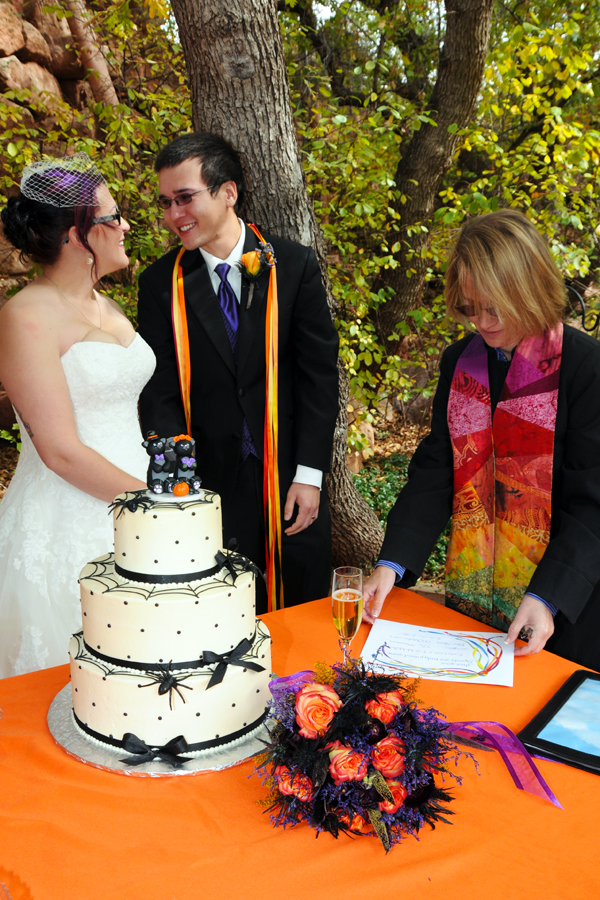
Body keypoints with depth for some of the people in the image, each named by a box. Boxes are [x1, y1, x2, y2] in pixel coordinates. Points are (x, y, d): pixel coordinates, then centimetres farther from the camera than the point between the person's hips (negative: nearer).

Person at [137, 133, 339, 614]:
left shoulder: (294, 265, -4)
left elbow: (319, 373, -4)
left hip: (291, 480, 0)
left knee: (305, 607, 14)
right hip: (211, 481, 0)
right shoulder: (161, 283, -2)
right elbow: (159, 393, -3)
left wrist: (310, 474, -8)